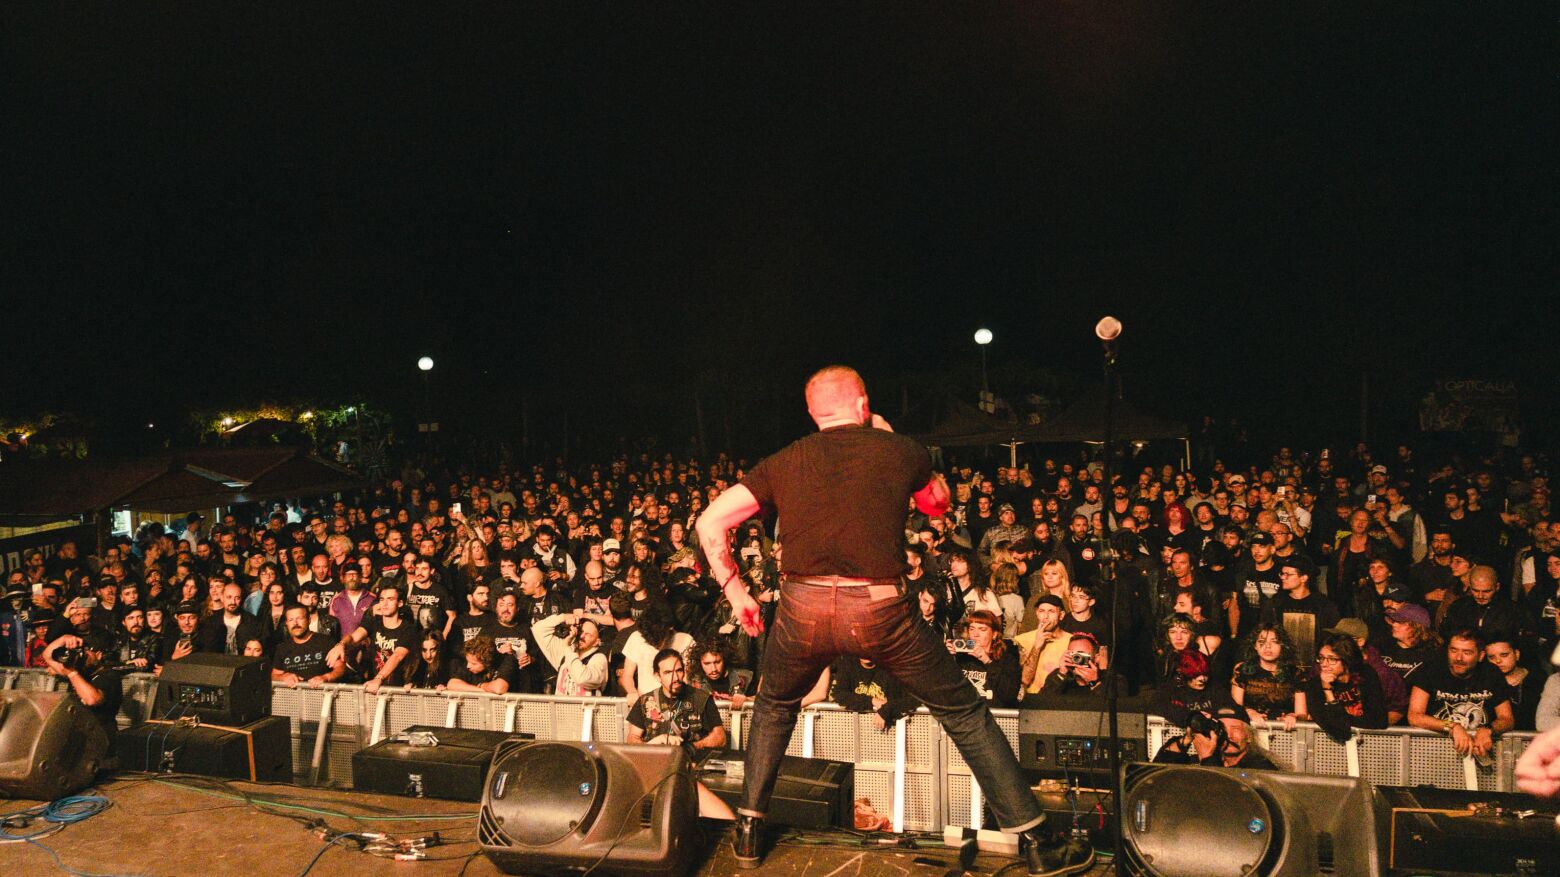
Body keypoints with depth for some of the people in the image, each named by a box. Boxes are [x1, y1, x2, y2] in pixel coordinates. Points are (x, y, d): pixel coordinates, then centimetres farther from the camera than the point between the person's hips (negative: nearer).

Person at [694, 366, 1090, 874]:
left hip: (802, 610, 2)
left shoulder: (784, 462, 12)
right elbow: (938, 503, 28)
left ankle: (750, 832, 32)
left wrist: (735, 591, 17)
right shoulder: (899, 450, 9)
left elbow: (711, 523, 8)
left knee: (775, 708, 31)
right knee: (966, 713, 15)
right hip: (879, 611, -1)